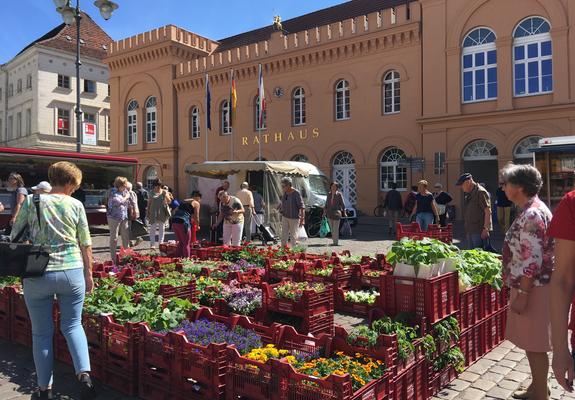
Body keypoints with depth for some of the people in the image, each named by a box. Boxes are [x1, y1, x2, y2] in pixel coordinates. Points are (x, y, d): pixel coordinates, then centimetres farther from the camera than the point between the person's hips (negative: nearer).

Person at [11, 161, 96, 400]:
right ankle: (84, 374, -2)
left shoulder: (31, 201, 0)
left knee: (41, 333, 13)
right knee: (73, 325, 15)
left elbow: (15, 236, 5)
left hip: (37, 275, 0)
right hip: (72, 272, 0)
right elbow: (85, 245, 3)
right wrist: (89, 274, 12)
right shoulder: (75, 205, 0)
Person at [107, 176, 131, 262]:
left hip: (125, 218, 6)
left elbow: (128, 205, 19)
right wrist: (125, 197, -8)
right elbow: (117, 202, -22)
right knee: (114, 238, 2)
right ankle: (113, 258, 9)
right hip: (114, 217, -5)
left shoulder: (126, 191, 10)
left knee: (126, 237, 8)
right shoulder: (113, 192, -7)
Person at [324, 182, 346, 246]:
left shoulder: (339, 194, 0)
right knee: (332, 228, 8)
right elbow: (326, 203, 18)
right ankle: (334, 241, 17)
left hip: (336, 213, -5)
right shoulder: (329, 194, 12)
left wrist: (344, 212, -7)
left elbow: (342, 204, -1)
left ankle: (335, 242, -7)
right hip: (329, 213, 5)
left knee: (335, 228, -8)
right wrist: (324, 211, 14)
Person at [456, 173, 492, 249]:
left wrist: (485, 229, -19)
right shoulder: (468, 195, 16)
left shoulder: (480, 192, -12)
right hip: (469, 231, 9)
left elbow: (488, 212, -16)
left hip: (479, 231, -9)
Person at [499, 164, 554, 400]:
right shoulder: (532, 211, 11)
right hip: (530, 287, 10)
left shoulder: (532, 215, -21)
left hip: (533, 289, -10)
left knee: (534, 344, 2)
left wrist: (522, 295, -21)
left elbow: (533, 260, -24)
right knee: (531, 342, 20)